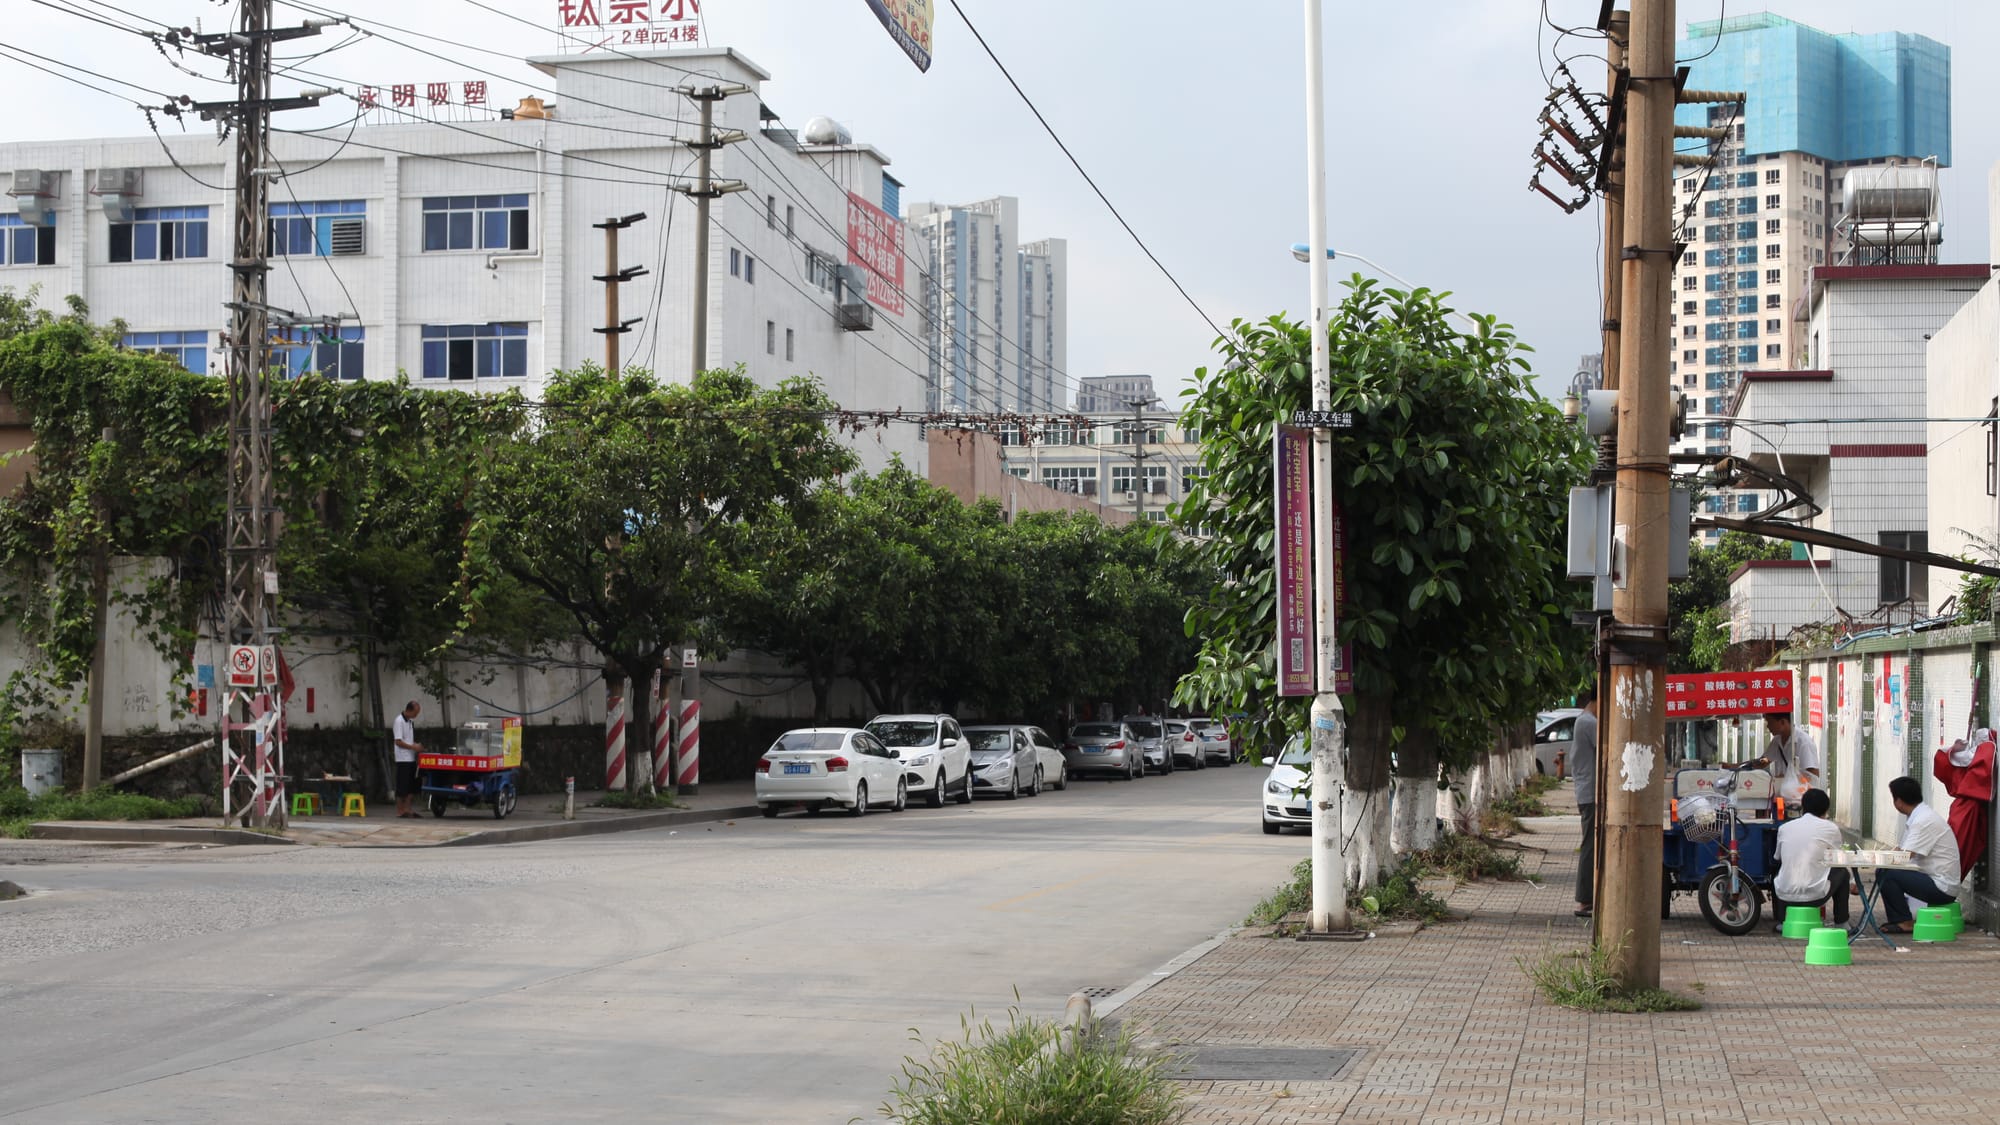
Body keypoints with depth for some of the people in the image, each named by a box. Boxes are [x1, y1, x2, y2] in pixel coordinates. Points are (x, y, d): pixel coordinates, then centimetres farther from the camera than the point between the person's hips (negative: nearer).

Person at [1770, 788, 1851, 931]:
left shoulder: (1784, 827, 10)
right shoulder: (1830, 828, 2)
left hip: (1785, 895, 3)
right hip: (1814, 895, -3)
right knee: (1842, 872, 24)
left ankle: (1782, 922, 28)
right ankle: (1841, 924, 24)